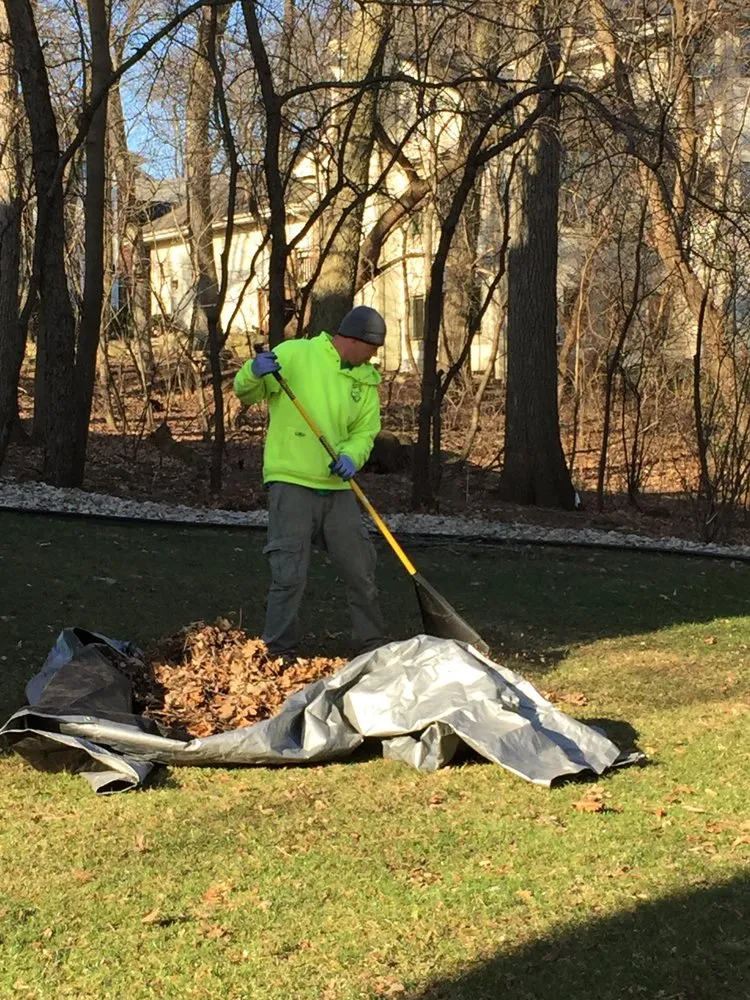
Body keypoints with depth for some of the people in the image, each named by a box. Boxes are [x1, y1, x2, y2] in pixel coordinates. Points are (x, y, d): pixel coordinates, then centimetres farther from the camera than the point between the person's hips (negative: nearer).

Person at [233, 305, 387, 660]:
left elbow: (365, 431, 7)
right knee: (289, 575, -5)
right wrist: (255, 372, -29)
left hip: (338, 488, 6)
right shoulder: (294, 354, -7)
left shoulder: (366, 379, 10)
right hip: (291, 483, -6)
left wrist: (352, 456, -15)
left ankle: (372, 644, 29)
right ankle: (278, 651, 8)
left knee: (360, 569, 13)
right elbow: (245, 392, -6)